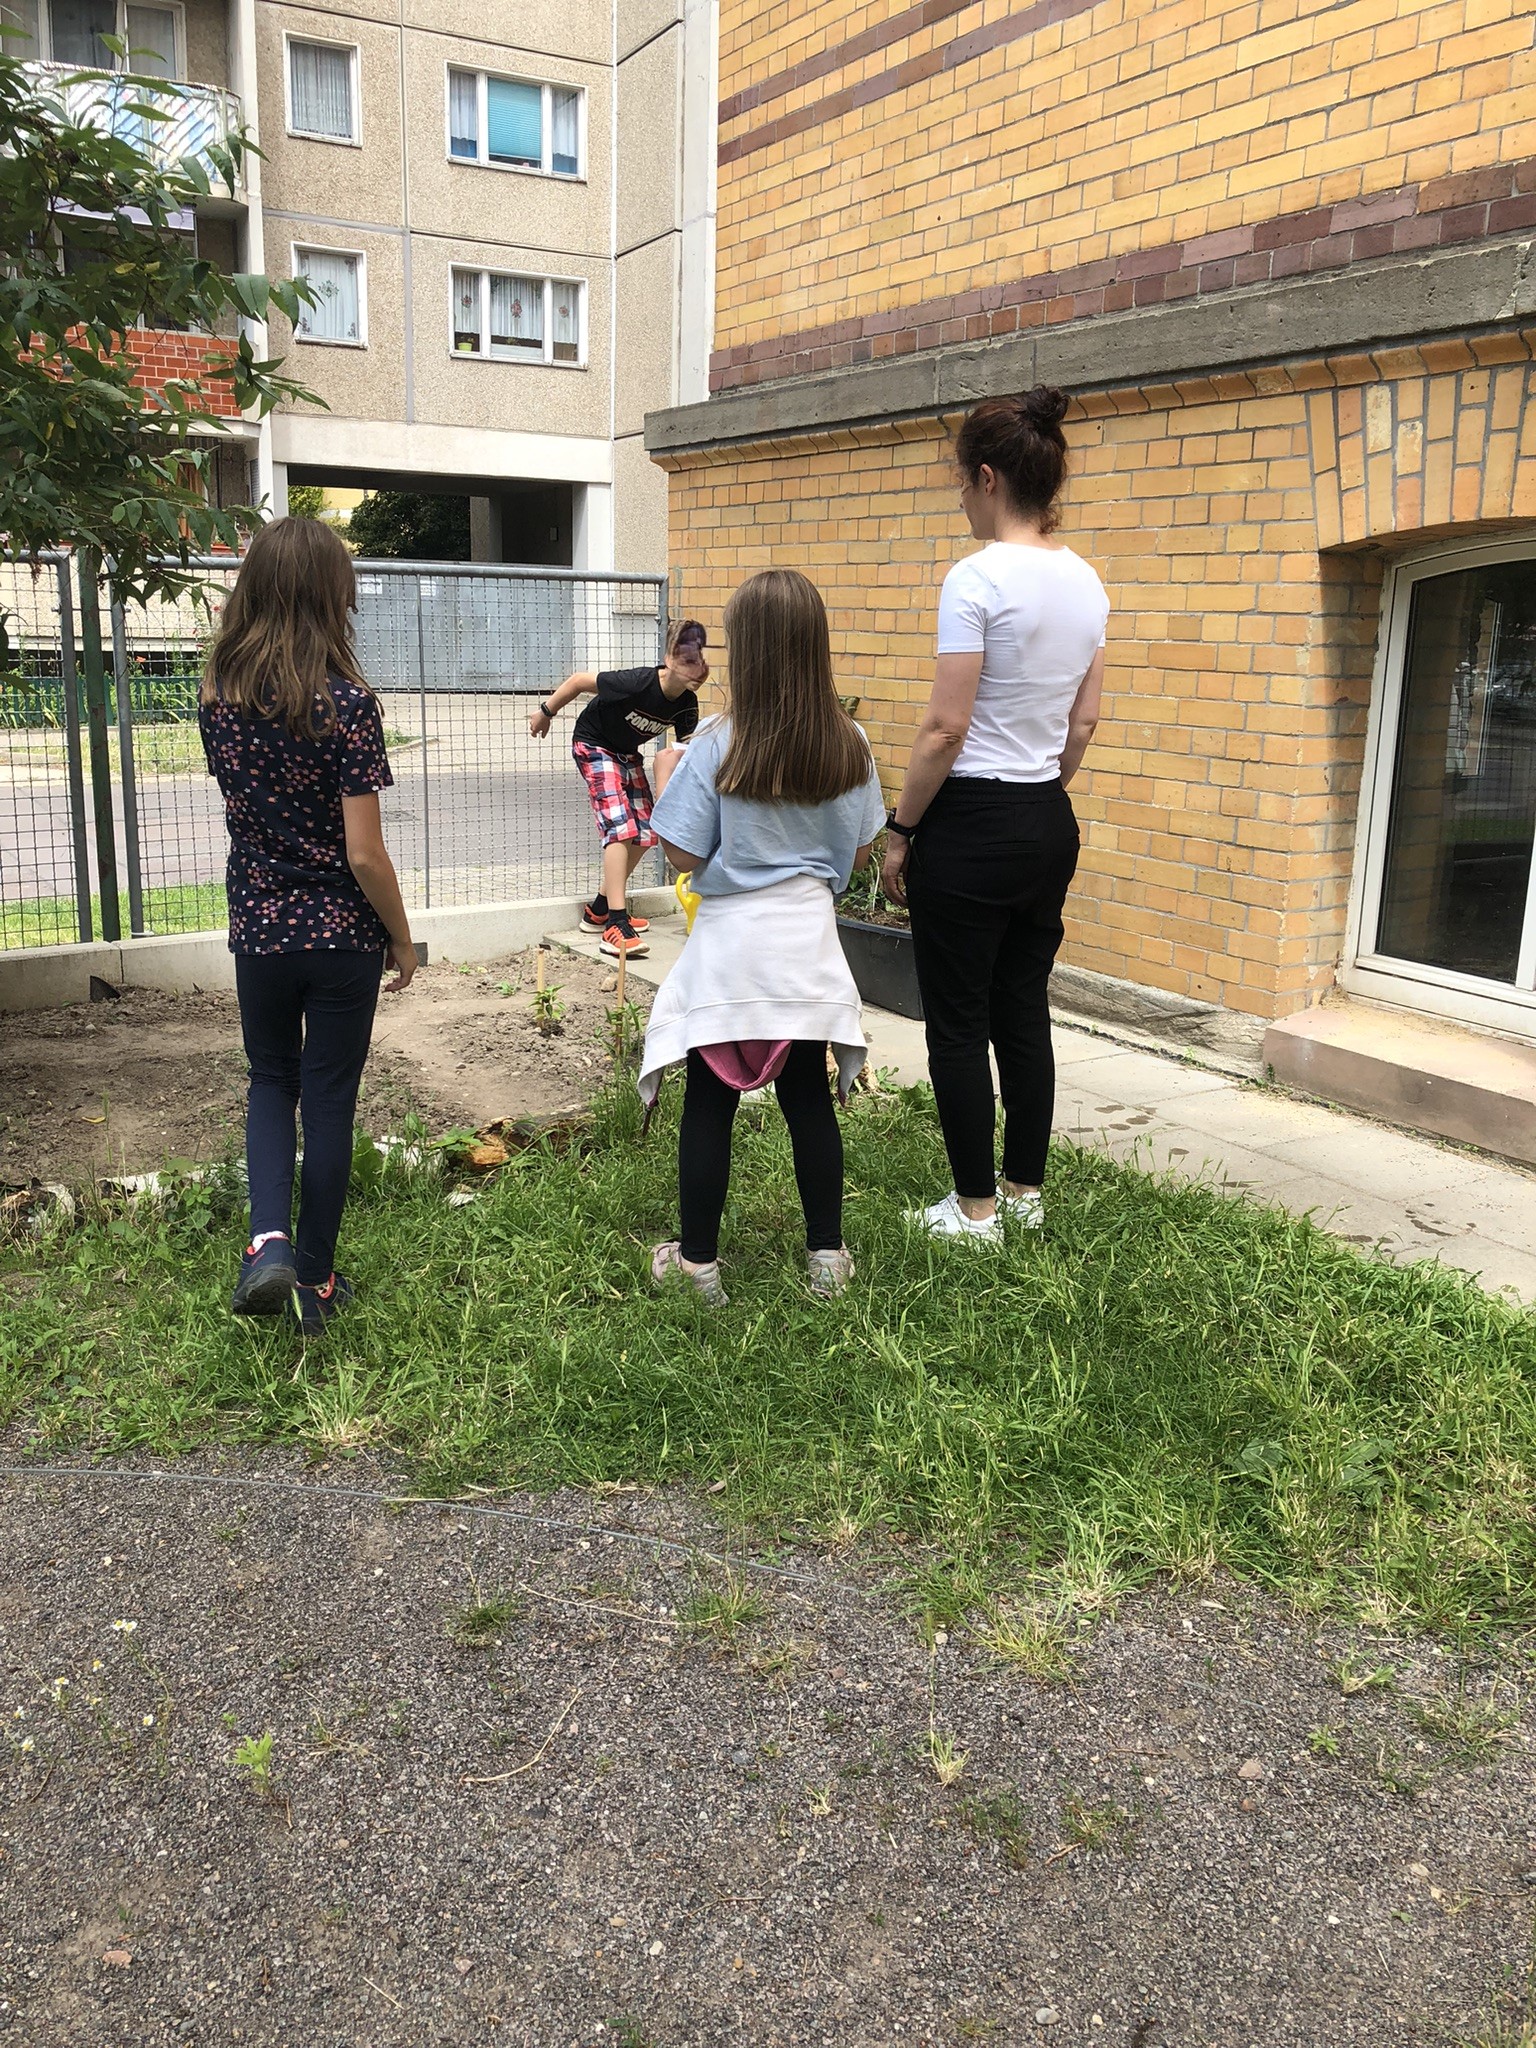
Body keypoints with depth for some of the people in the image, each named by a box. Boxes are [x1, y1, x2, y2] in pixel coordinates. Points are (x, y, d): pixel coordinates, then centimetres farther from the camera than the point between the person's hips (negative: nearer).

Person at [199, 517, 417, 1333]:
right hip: (342, 934, -3)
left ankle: (268, 1241, 1)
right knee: (329, 1098, 10)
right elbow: (364, 853, -18)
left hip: (258, 928, 3)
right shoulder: (346, 702, -18)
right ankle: (315, 1281, 22)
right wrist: (402, 938, -4)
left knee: (272, 1082, 22)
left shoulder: (217, 697, -4)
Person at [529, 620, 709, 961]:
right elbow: (578, 681, -22)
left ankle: (600, 909, 20)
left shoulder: (686, 704, -14)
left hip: (627, 752, 8)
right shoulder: (638, 683, -33)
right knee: (620, 827, -22)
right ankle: (615, 926, -26)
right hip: (593, 745, -8)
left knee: (644, 835, 5)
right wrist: (546, 712, -9)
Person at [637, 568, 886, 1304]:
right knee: (809, 1099, 13)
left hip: (731, 945, -3)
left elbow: (683, 855, -9)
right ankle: (826, 1254, 22)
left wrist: (665, 781, 6)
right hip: (807, 939, 3)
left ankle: (698, 1262, 17)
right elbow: (857, 852, 6)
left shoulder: (718, 746, -14)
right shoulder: (848, 745, -3)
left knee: (709, 1106, 7)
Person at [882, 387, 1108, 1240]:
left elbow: (944, 731, -17)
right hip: (1049, 820, 8)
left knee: (958, 1024, 4)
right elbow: (1084, 722, 12)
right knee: (1024, 1011, 16)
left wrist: (900, 832, -8)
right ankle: (1025, 1191, 27)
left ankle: (975, 1209, 14)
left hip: (972, 824, -8)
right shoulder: (1086, 581, 8)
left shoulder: (978, 578, -16)